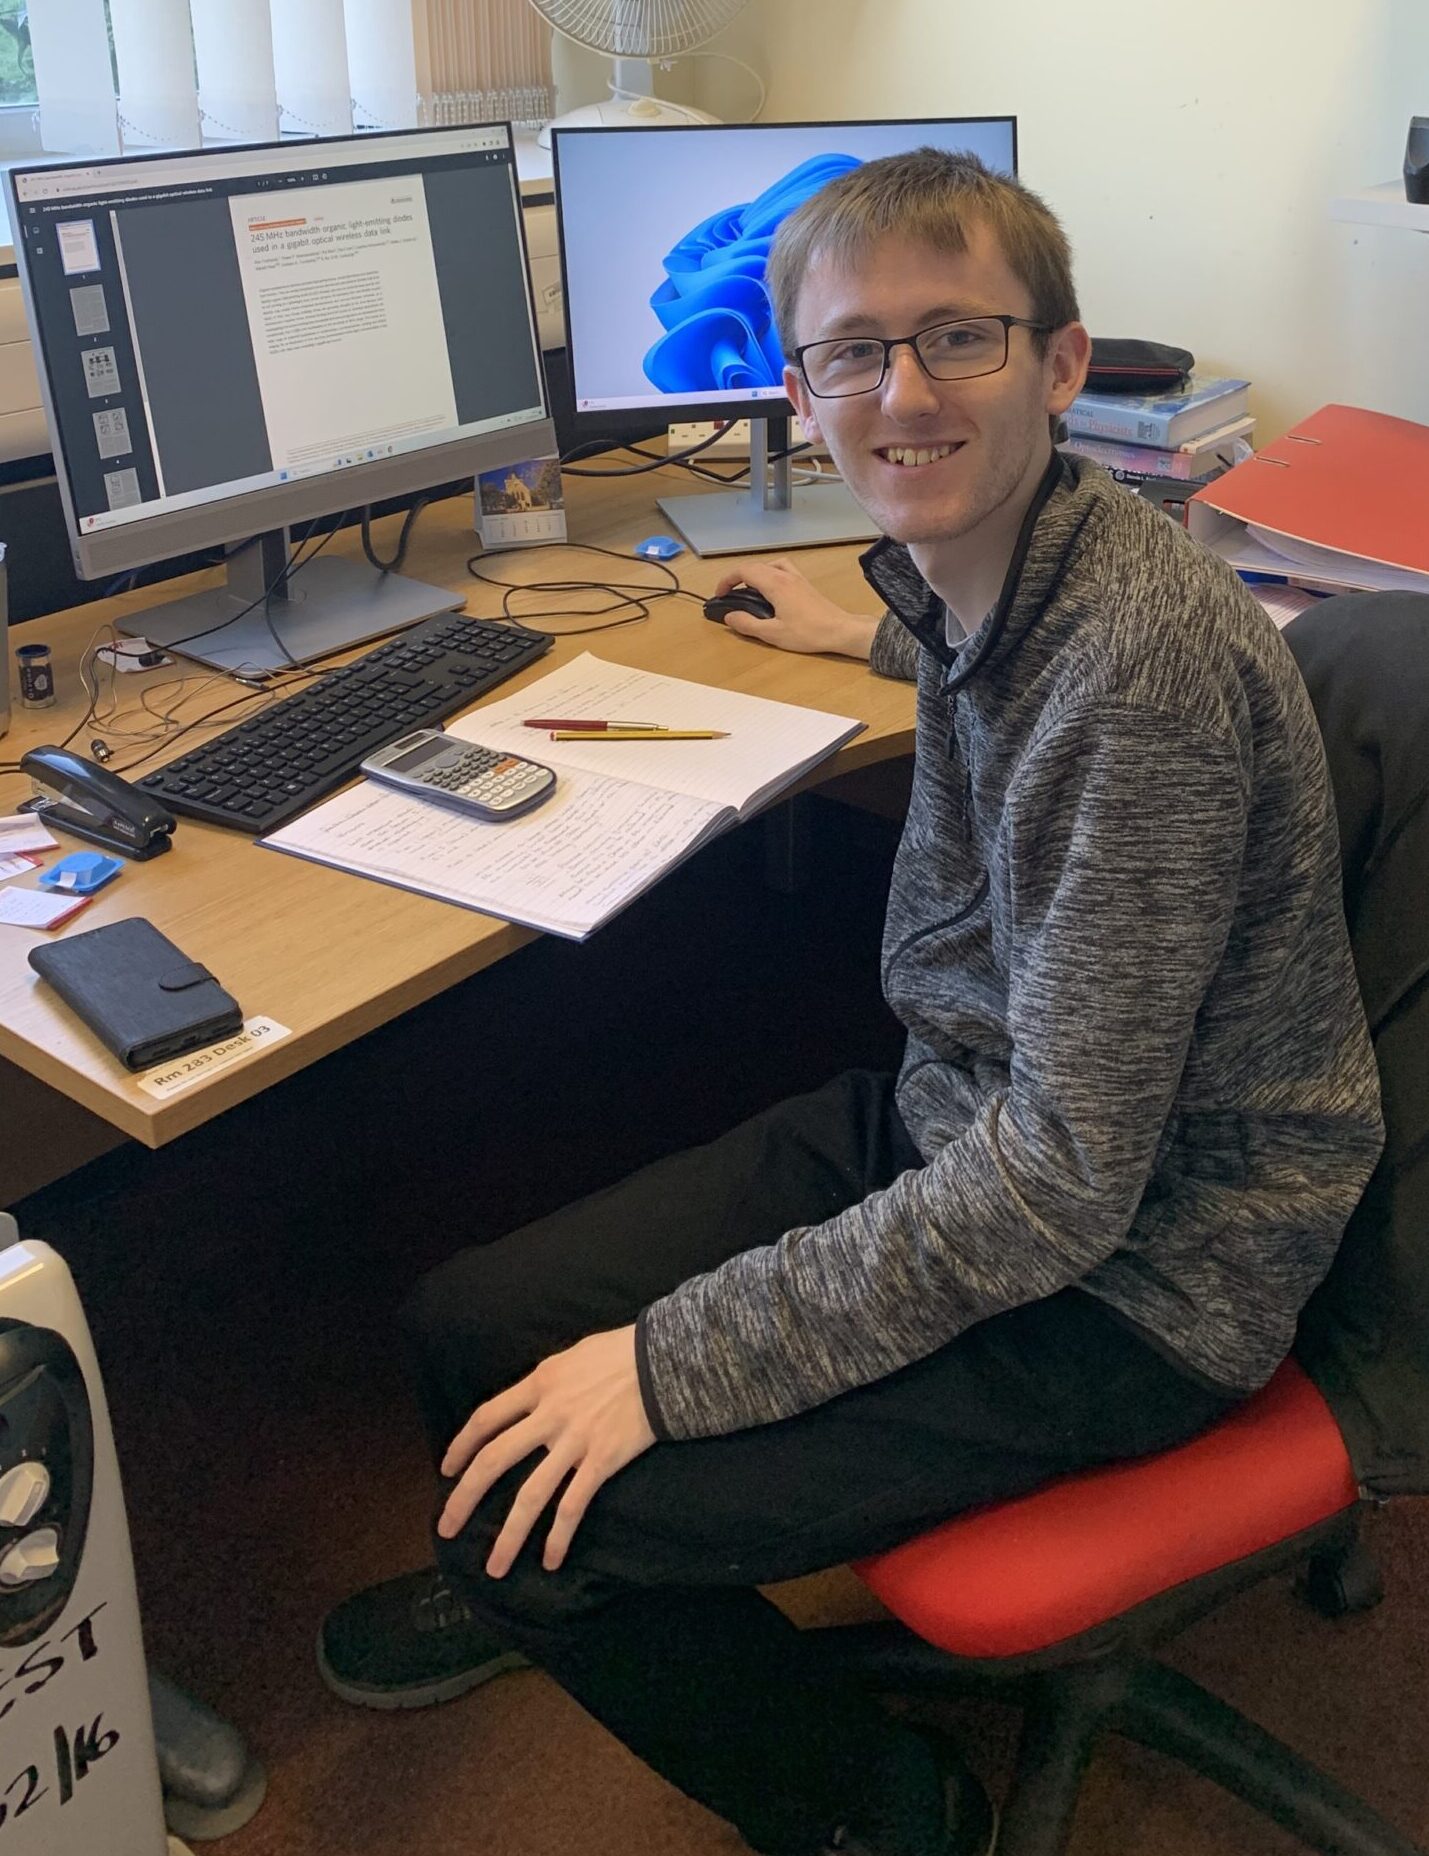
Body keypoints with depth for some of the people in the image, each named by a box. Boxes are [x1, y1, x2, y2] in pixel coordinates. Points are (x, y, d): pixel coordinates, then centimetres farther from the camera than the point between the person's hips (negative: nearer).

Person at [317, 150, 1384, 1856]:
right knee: (471, 1331, 3)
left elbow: (1066, 1179, -28)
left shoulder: (1145, 658, -30)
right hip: (954, 1125, 8)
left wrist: (679, 1361, -23)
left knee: (557, 1502, -14)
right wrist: (868, 633, 42)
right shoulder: (963, 564, -3)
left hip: (1131, 1270, -7)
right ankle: (524, 1591, 39)